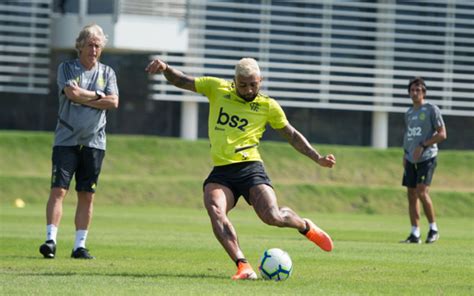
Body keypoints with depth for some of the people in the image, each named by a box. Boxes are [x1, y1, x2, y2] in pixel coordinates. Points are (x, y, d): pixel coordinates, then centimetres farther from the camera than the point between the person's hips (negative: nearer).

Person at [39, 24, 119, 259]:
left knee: (87, 195, 3)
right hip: (66, 140, -3)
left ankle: (80, 245, 6)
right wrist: (98, 95, -4)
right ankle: (51, 239, -14)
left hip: (94, 142, 3)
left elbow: (113, 102, -4)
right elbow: (72, 93, -15)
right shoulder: (67, 68, 3)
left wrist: (83, 98, -9)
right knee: (58, 189, -11)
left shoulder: (107, 73, 11)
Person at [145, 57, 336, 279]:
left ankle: (305, 227, 13)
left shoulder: (268, 106, 7)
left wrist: (317, 158, 9)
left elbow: (292, 135, 17)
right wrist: (165, 68, -9)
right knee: (215, 211, -28)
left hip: (250, 168, -2)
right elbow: (181, 81, 12)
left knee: (272, 216, -22)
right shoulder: (217, 88, 9)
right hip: (221, 172, 2)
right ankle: (243, 267, -33)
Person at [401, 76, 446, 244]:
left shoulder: (431, 109, -4)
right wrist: (405, 154, 12)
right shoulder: (409, 113, 16)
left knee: (421, 191, -18)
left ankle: (433, 229, -4)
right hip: (411, 160, 7)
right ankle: (415, 234, 6)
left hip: (427, 158, -7)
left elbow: (442, 135, -8)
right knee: (411, 194, 2)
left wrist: (423, 146, -16)